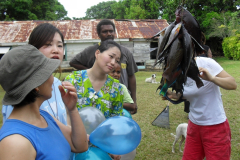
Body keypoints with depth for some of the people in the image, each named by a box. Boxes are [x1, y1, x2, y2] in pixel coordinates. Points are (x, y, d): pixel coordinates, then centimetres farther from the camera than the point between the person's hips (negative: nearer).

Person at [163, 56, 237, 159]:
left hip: (215, 127, -5)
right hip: (194, 125, 6)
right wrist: (174, 96, -4)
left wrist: (212, 78, -32)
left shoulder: (206, 63, -16)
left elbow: (233, 84, -16)